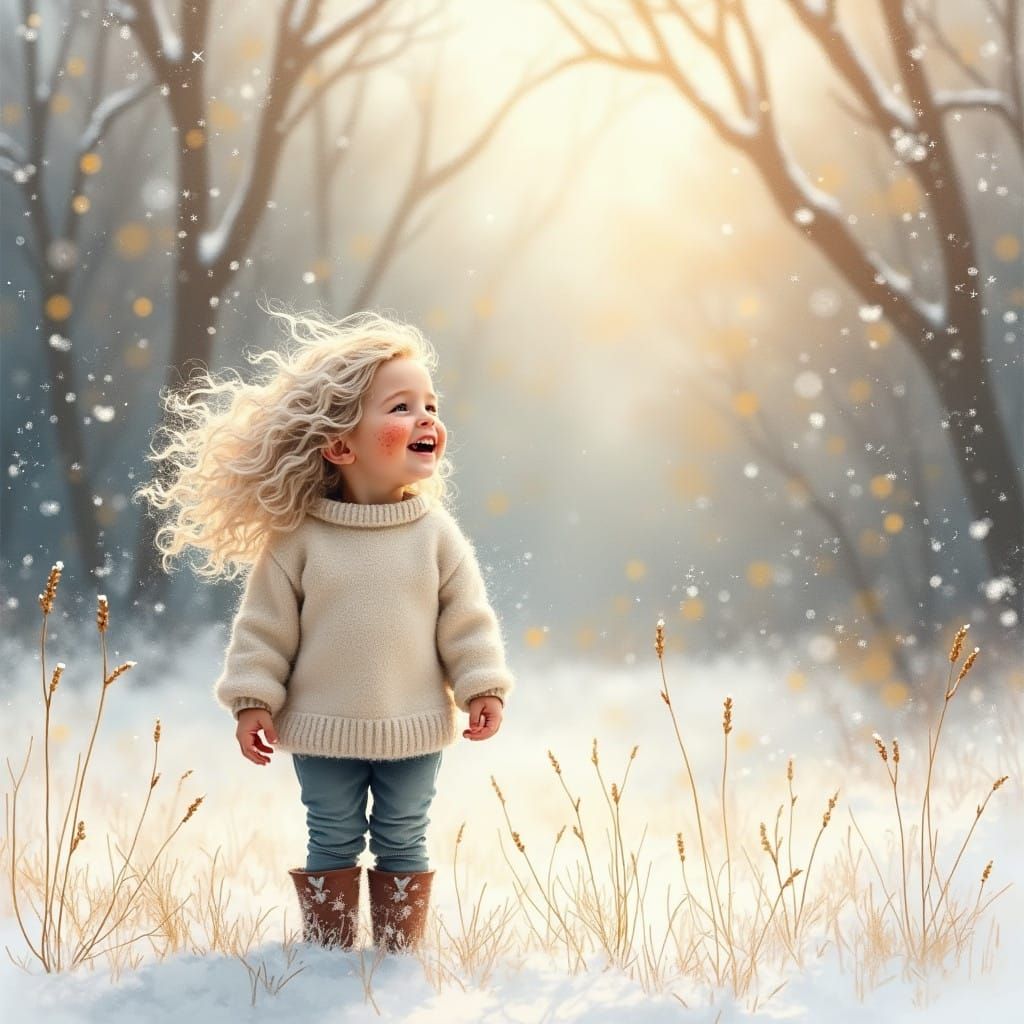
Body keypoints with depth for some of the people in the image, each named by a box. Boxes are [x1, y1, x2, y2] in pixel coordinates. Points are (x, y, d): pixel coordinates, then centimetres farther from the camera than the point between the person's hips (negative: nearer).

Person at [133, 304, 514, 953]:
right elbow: (266, 625, -4)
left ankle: (399, 956, 23)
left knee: (403, 845, 11)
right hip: (324, 730, -1)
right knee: (332, 845, 11)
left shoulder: (437, 534, -5)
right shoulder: (299, 538, -9)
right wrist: (252, 699, -7)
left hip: (414, 730, 1)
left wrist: (482, 687, -7)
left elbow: (467, 620, 0)